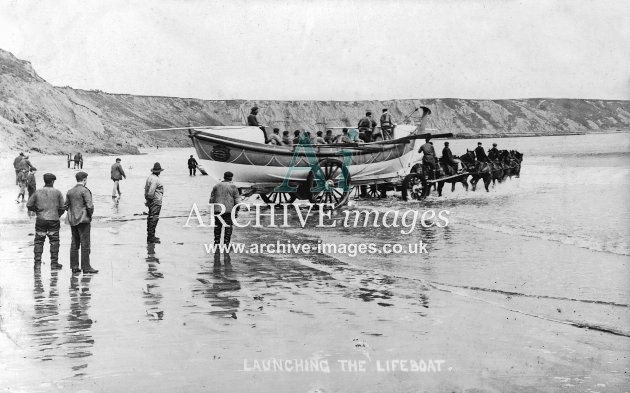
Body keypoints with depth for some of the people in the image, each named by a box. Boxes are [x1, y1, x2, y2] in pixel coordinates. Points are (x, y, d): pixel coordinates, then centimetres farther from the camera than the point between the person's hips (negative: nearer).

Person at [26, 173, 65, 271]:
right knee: (54, 242, 6)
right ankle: (54, 263, 7)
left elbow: (29, 205, 3)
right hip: (54, 220, -1)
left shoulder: (38, 192, 1)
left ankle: (38, 263, 4)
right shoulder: (57, 192, -2)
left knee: (39, 241, 7)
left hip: (41, 220, 1)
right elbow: (62, 208, 0)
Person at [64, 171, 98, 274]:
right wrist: (90, 215, -1)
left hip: (72, 220, 7)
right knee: (85, 244, -3)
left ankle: (74, 267, 13)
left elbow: (65, 206, 12)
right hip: (83, 220, -7)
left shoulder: (70, 191, 9)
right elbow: (90, 206, -17)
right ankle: (86, 267, -2)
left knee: (74, 244, 10)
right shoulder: (85, 191, -12)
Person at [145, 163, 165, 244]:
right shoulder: (155, 179, -19)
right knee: (154, 218, -7)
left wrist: (147, 199, 18)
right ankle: (151, 237, -5)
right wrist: (150, 199, -12)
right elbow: (151, 191, -23)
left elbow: (146, 188, 16)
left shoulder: (150, 177, 11)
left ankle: (149, 236, 24)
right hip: (156, 201, -10)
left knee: (150, 218, 16)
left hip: (151, 201, 10)